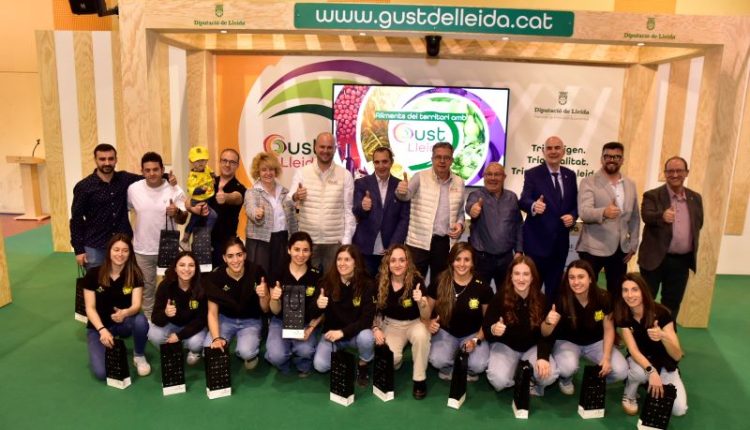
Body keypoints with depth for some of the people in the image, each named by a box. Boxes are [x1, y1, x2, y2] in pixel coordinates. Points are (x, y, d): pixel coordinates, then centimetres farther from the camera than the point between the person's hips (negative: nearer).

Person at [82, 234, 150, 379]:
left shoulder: (134, 274, -11)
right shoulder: (93, 274, -12)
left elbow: (136, 305, -18)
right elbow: (90, 308, -11)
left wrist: (125, 313, -42)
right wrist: (102, 330, -27)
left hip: (123, 323, 1)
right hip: (98, 326, -1)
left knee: (141, 321, -36)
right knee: (101, 372, -21)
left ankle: (139, 356, -6)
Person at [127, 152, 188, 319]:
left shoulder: (175, 190, -12)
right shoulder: (133, 189, -6)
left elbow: (183, 220, -12)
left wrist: (177, 212, -34)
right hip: (142, 250, 2)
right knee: (147, 288, 18)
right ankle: (149, 322, 35)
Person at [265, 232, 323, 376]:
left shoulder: (316, 276, -9)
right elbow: (276, 311, -5)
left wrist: (310, 329, -18)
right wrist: (274, 299, -27)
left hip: (306, 323, 0)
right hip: (281, 322, 0)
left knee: (305, 350, -30)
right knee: (277, 356, -26)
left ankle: (302, 364, 7)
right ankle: (285, 358, 11)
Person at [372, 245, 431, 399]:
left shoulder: (417, 281, -18)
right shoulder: (380, 282, -11)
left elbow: (426, 318, -20)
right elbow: (374, 309, 3)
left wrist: (421, 302, -40)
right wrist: (375, 328, -14)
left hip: (413, 323, -1)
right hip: (391, 325, 1)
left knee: (421, 335, -36)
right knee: (390, 358, -27)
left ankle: (419, 379, -14)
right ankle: (396, 360, 14)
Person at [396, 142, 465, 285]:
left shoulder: (459, 182, 8)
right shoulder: (420, 177, -3)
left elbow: (460, 211, 17)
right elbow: (406, 195, -20)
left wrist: (460, 224, -3)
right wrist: (401, 191, -43)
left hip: (444, 241, 3)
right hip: (419, 241, -3)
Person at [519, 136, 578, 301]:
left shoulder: (570, 175, 10)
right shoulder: (532, 174, -6)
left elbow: (575, 204, 14)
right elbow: (524, 200, -20)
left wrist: (573, 216, -8)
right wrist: (534, 206, -42)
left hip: (561, 241, 5)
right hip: (537, 241, -5)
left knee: (554, 287, 14)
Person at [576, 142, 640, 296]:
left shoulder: (630, 184, 10)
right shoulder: (588, 182, -7)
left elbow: (635, 217, 16)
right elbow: (584, 212, -20)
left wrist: (633, 245, 10)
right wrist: (604, 212, -39)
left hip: (621, 249, 5)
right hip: (593, 249, -5)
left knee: (617, 293, 13)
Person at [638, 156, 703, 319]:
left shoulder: (695, 198, 8)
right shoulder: (652, 195, -7)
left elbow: (698, 224, 18)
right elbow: (646, 216, -26)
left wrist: (693, 250, 11)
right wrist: (662, 216, -46)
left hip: (682, 260, 4)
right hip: (656, 257, -4)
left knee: (673, 302, 14)